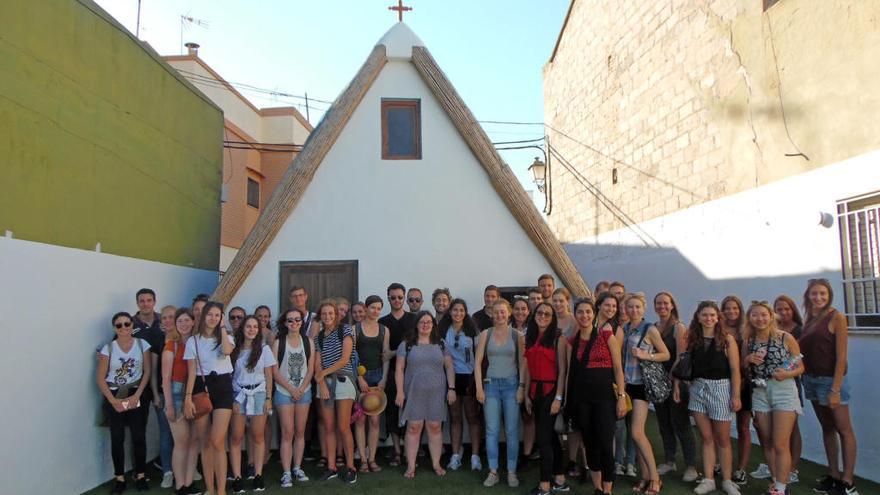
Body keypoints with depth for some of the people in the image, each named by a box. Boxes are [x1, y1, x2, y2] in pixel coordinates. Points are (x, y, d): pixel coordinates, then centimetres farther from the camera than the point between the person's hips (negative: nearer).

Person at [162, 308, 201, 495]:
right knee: (182, 441, -3)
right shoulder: (172, 345, -1)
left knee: (194, 441, 5)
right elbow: (166, 377, -5)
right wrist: (169, 404, -9)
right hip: (177, 393, -4)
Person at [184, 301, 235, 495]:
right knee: (205, 443, 5)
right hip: (201, 389, 2)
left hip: (222, 388, -1)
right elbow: (191, 371, 3)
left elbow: (227, 350, -20)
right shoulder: (193, 341, 7)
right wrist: (188, 397, -6)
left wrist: (222, 328, -8)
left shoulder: (226, 338, 6)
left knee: (217, 442, -11)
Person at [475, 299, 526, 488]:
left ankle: (512, 472, 15)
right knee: (492, 431, 3)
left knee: (512, 431, 3)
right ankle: (493, 472, 13)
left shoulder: (516, 335, 2)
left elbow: (522, 363, 2)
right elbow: (478, 362, 1)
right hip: (491, 384, 0)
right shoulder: (485, 334, 2)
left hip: (511, 384, 0)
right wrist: (479, 388, -5)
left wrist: (521, 387, -6)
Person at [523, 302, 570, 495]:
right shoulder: (530, 339, 10)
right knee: (549, 435, 13)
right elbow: (528, 369, 11)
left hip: (550, 390, -6)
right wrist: (527, 395, 7)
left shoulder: (558, 339, -7)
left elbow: (562, 371, -10)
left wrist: (558, 398, -15)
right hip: (535, 390, 6)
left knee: (543, 437, -6)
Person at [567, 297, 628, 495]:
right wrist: (567, 400, 11)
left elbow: (618, 367, -4)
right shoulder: (572, 341, 9)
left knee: (605, 443, -6)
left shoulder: (606, 334, -3)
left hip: (604, 392, -4)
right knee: (589, 442, 10)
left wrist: (622, 396, -9)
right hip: (581, 395, 4)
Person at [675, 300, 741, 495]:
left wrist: (736, 396, -10)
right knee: (706, 438, 9)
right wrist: (676, 385, -8)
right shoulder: (691, 338, 3)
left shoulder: (727, 338, -5)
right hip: (698, 388, 3)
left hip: (721, 388, -2)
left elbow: (735, 369, -7)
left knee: (722, 439, 7)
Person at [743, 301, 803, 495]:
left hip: (784, 391, -4)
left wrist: (787, 374, -20)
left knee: (780, 445, -5)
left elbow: (801, 366, -1)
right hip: (759, 393, 4)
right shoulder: (749, 342, 3)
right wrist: (748, 360, -8)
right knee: (767, 443, 11)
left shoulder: (786, 338, -8)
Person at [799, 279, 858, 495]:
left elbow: (841, 356, -14)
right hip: (811, 380, 7)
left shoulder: (836, 317, -10)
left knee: (844, 430, 2)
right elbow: (805, 351, 9)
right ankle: (833, 476, 22)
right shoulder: (809, 319, 9)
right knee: (827, 428, 13)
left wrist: (835, 389, -17)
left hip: (831, 380, -7)